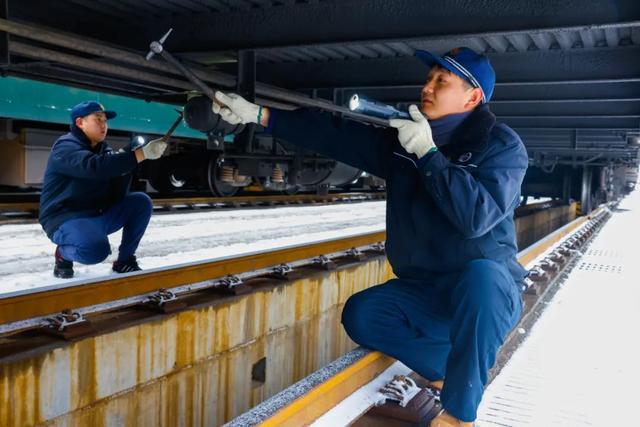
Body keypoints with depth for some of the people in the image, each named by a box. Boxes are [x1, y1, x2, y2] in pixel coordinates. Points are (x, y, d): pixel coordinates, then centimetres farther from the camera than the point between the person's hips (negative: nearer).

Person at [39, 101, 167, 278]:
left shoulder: (103, 149, 9)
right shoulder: (66, 147, -14)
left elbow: (116, 195, 3)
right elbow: (96, 167, -36)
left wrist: (125, 161, -14)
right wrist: (142, 153, -38)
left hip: (98, 215, 8)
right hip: (66, 219, -8)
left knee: (141, 202, -8)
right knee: (96, 249, -36)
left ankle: (125, 261, 0)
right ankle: (63, 253, 0)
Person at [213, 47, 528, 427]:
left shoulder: (501, 144, -12)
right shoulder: (401, 138, 4)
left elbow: (477, 215, -29)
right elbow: (334, 135, 1)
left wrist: (427, 152, -26)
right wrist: (259, 114, -3)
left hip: (489, 289, -5)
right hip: (424, 291, 6)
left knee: (479, 275, -38)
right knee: (360, 314, -15)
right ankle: (461, 371, -3)